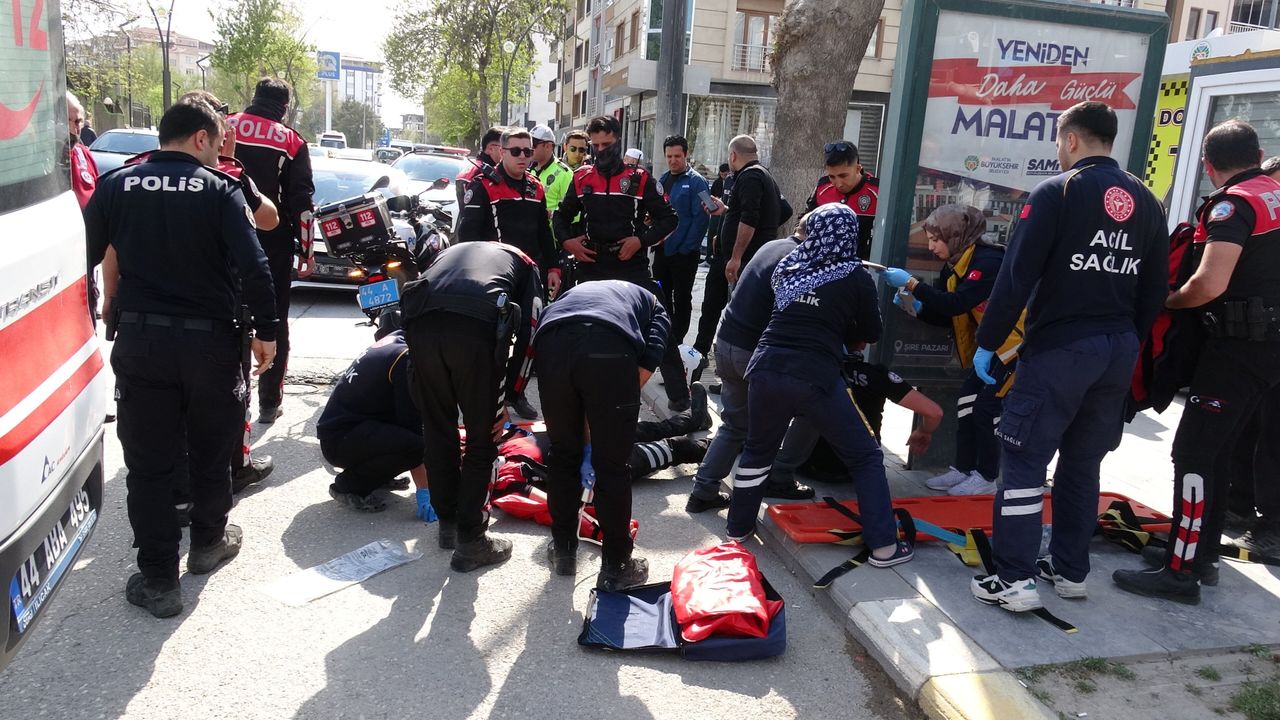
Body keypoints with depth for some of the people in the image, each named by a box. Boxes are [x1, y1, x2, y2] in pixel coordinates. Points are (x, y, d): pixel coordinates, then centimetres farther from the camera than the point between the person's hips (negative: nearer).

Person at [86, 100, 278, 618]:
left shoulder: (117, 186, 2)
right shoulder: (220, 190, -5)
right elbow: (254, 269, -15)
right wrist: (265, 332, -5)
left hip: (139, 340, 1)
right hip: (209, 341, -1)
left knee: (147, 461, 8)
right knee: (211, 449, 19)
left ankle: (157, 579, 11)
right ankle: (208, 543, 35)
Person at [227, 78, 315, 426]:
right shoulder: (291, 141, -1)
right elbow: (301, 200, -5)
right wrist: (306, 251, -1)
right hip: (274, 243, -1)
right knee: (274, 321, 8)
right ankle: (269, 402, 10)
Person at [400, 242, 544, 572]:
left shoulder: (450, 251, 41)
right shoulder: (525, 263, 32)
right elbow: (529, 333, 14)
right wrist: (507, 399, 13)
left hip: (421, 324, 4)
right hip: (478, 328, -3)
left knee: (437, 429, 21)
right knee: (482, 438, 12)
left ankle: (448, 523, 35)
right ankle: (469, 541, 17)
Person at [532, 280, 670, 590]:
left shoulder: (574, 293, 44)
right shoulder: (655, 307, 36)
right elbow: (646, 367, 13)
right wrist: (617, 406, 16)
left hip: (550, 344, 3)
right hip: (610, 348, -3)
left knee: (563, 454, 22)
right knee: (612, 465, 12)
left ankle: (563, 552, 36)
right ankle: (615, 567, 24)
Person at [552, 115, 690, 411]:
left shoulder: (640, 178, -1)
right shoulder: (581, 178, 7)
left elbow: (668, 218, 1)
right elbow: (562, 215, 18)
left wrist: (641, 240, -13)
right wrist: (567, 240, -2)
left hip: (631, 265, -3)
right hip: (591, 266, 3)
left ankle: (679, 394, 1)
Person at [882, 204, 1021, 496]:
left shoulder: (988, 260, -25)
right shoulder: (953, 267, 4)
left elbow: (957, 305, -35)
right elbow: (946, 316, 7)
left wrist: (912, 283, -34)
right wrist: (917, 308, -12)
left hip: (1015, 344, -9)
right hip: (988, 344, 9)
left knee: (987, 407, -8)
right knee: (966, 401, 6)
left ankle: (986, 477, 5)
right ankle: (963, 469, 16)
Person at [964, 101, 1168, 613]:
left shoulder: (1056, 193, -9)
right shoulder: (1146, 202, 10)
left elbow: (1016, 278, -15)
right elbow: (1154, 289, 13)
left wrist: (987, 343, -7)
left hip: (1059, 349, -6)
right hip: (1119, 351, 7)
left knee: (1024, 460, -1)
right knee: (1082, 463, 17)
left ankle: (1015, 580, -1)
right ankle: (1071, 570, 25)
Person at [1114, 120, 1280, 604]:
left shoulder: (1233, 204, -13)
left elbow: (1210, 284, -27)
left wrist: (1170, 301, -8)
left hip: (1239, 344, -9)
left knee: (1193, 452, -7)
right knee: (1217, 450, 16)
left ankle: (1181, 572, -4)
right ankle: (1204, 552, 24)